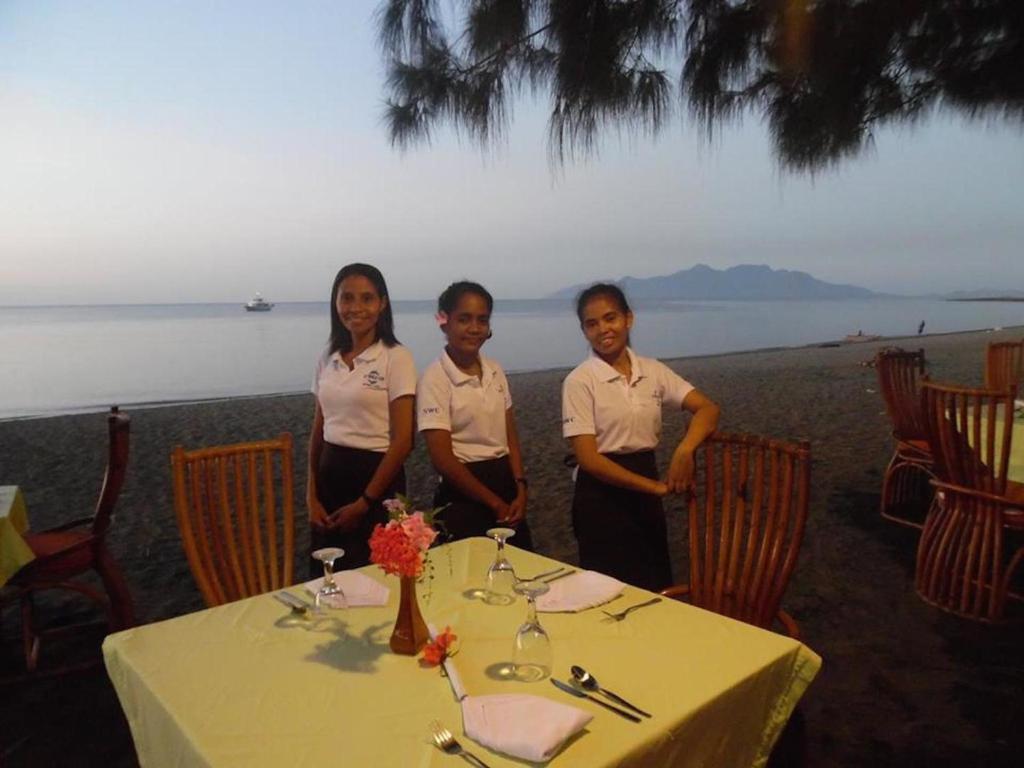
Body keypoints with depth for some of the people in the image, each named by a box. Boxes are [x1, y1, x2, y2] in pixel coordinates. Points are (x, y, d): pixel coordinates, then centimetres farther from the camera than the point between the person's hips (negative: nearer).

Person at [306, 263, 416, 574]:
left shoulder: (396, 358, -10)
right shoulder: (328, 358, 6)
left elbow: (403, 440, -12)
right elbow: (318, 429, 11)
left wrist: (364, 502, -10)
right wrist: (312, 495, 2)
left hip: (376, 478, -5)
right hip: (329, 476, 5)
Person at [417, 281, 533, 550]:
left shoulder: (495, 371, 4)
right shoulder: (435, 378, -13)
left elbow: (511, 437, 8)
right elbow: (443, 459, -15)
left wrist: (520, 490, -5)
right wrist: (494, 502, -10)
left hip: (505, 484, 6)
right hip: (464, 496, -5)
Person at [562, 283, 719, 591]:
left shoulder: (653, 371, 1)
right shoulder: (579, 381, -13)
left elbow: (707, 409, -4)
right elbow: (588, 458, -17)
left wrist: (684, 450, -24)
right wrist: (656, 486, -16)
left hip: (645, 495, 5)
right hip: (601, 497, -4)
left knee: (657, 590, 15)